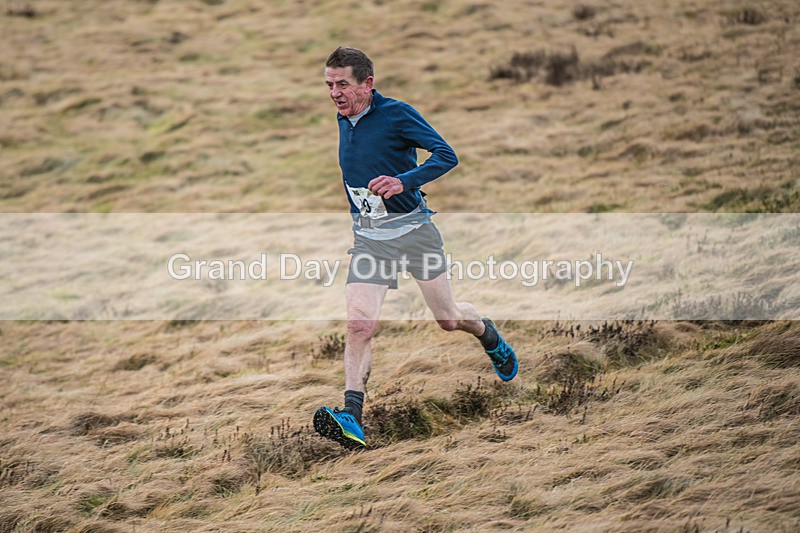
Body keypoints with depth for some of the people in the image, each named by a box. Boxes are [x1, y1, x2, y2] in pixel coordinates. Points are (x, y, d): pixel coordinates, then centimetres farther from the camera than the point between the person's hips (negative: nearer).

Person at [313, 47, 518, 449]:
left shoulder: (396, 114, -12)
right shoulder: (343, 120, 8)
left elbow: (446, 155, -18)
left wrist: (404, 182, -33)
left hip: (412, 230, -4)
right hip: (368, 239, 4)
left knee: (448, 318, 10)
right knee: (359, 323, -16)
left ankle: (489, 336, 46)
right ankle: (351, 418, -21)